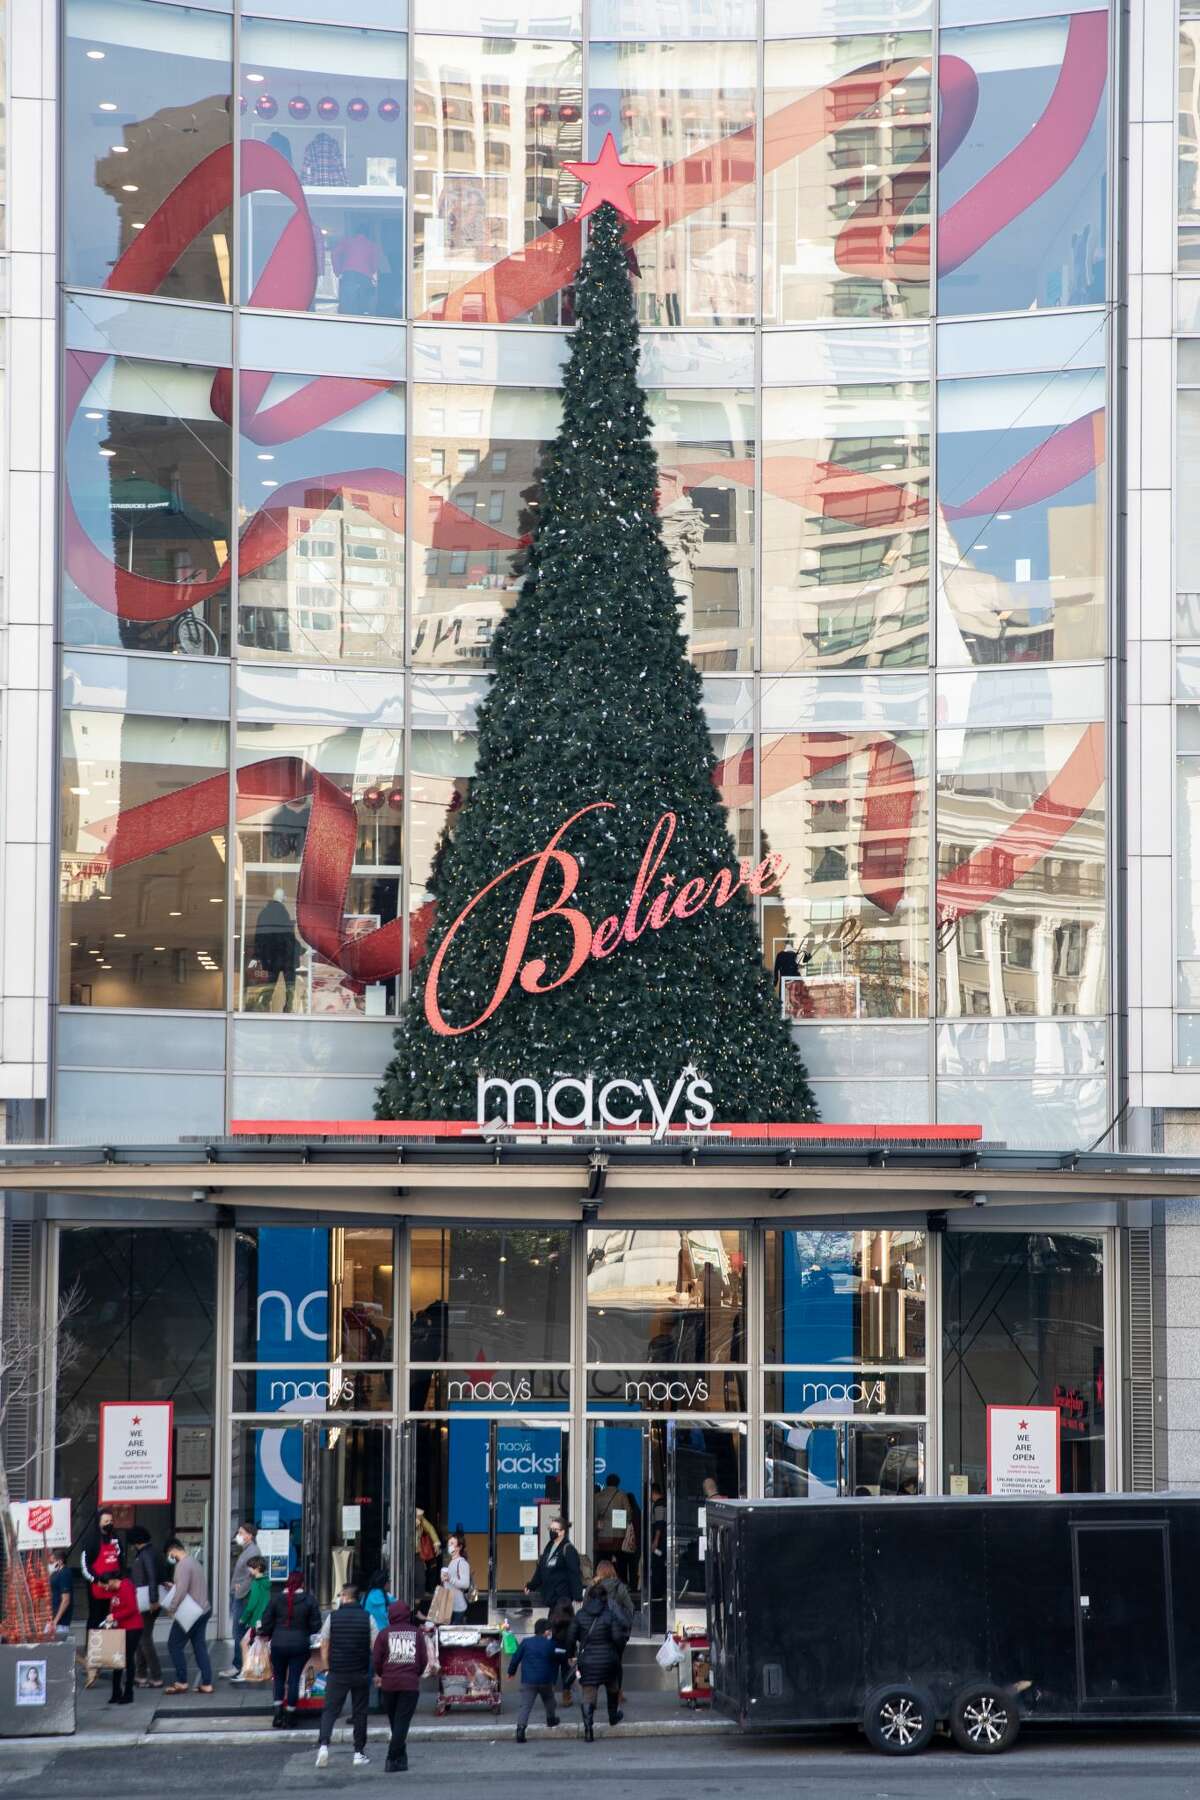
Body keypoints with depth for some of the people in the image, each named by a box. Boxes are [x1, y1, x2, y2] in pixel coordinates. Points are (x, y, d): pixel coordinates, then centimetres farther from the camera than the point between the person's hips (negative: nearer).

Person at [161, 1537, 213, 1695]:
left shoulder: (183, 1565, -16)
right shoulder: (194, 1562, 14)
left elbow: (181, 1591, -22)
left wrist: (171, 1609, -12)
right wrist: (173, 1586, 21)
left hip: (189, 1614, -9)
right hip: (203, 1610, 9)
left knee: (175, 1645, 1)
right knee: (200, 1647, 9)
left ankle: (181, 1682, 2)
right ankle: (206, 1684, 7)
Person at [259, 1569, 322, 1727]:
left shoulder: (275, 1599, -4)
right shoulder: (309, 1600, -6)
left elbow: (267, 1622, -1)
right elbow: (315, 1625, -1)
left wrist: (264, 1634, 19)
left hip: (279, 1644, 1)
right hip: (300, 1645, -1)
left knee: (279, 1678, 16)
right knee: (294, 1679, 6)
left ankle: (278, 1711, 3)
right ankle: (289, 1716, 9)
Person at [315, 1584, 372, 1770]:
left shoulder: (333, 1617, -4)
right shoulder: (367, 1618, -4)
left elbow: (325, 1645, 1)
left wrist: (328, 1668, 11)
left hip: (337, 1673, -1)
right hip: (361, 1673, 1)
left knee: (329, 1710, 5)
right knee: (359, 1713, 10)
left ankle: (323, 1746, -13)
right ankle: (359, 1753, 12)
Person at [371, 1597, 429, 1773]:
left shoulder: (384, 1634, -1)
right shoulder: (417, 1633, 3)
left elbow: (376, 1661, -3)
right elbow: (424, 1660, 3)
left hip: (389, 1684, 1)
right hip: (411, 1684, -1)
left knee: (395, 1722, 14)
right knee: (402, 1722, -2)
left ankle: (400, 1758, 23)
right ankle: (393, 1760, -12)